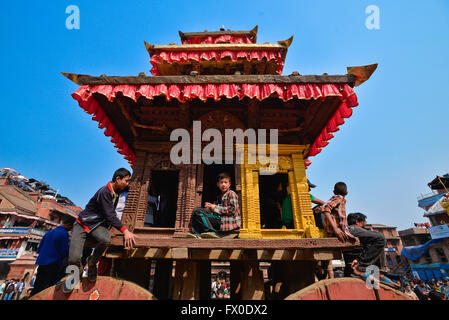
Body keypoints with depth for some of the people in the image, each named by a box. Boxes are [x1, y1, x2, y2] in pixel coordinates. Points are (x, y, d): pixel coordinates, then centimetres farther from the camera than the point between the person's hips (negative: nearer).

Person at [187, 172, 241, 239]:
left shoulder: (231, 194, -4)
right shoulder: (220, 196, 21)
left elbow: (232, 210, -16)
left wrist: (216, 207, -12)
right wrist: (210, 206, -1)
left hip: (229, 222, -9)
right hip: (220, 219, 9)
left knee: (198, 212, -19)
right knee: (196, 210, 6)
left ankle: (211, 231, -19)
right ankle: (196, 233, -12)